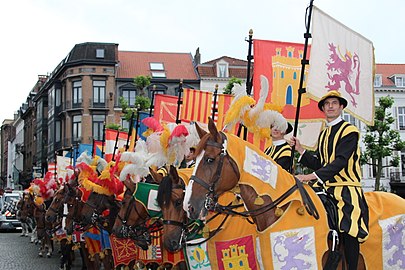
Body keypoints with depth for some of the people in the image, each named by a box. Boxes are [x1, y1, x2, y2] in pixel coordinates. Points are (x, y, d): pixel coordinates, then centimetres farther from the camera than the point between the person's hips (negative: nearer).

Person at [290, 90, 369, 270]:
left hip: (347, 189, -6)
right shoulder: (323, 135, 19)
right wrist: (300, 150, 3)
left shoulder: (349, 131, -5)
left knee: (348, 233, -16)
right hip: (326, 188, 7)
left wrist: (310, 176, -26)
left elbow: (340, 162, -17)